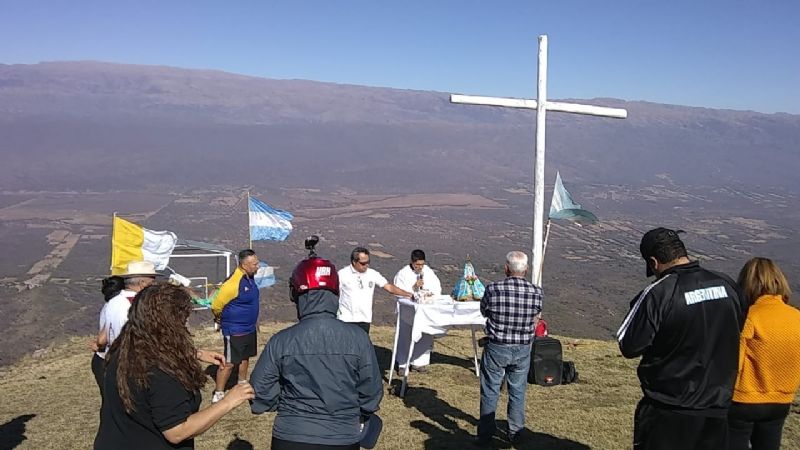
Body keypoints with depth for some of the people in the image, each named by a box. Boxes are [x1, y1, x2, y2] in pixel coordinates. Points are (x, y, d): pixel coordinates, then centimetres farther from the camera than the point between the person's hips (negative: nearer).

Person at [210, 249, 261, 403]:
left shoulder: (249, 277, 1)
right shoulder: (233, 283, -27)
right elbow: (216, 306, -19)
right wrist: (221, 320, -1)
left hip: (250, 328, 9)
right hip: (235, 331, -9)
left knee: (245, 358, 22)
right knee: (229, 363, -2)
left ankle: (242, 385, 39)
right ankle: (218, 395, 8)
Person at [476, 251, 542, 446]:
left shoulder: (493, 289, -18)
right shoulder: (536, 292, -12)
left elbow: (484, 312, -1)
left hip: (496, 348, -2)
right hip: (522, 350, 2)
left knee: (490, 392, 12)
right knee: (518, 392, 18)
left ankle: (485, 434, 22)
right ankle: (515, 432, 30)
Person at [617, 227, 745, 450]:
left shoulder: (657, 294, -21)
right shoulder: (728, 286, -4)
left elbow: (628, 347, -14)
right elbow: (737, 333, 13)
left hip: (668, 414, -5)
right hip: (717, 408, 5)